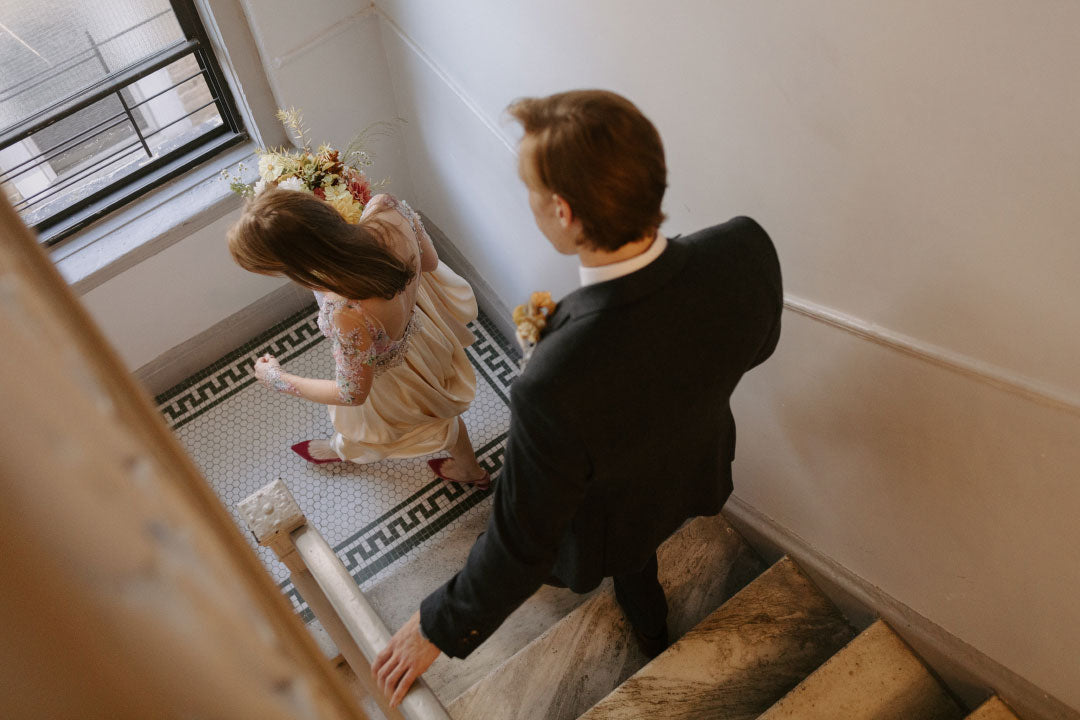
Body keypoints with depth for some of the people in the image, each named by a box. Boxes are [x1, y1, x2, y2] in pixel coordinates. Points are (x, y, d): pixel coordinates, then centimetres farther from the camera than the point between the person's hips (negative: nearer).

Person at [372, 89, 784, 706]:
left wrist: (441, 627, -14)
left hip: (616, 512, -4)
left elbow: (521, 542, -31)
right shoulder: (745, 249, -35)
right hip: (699, 468, 4)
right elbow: (756, 346, -10)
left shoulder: (555, 387, -49)